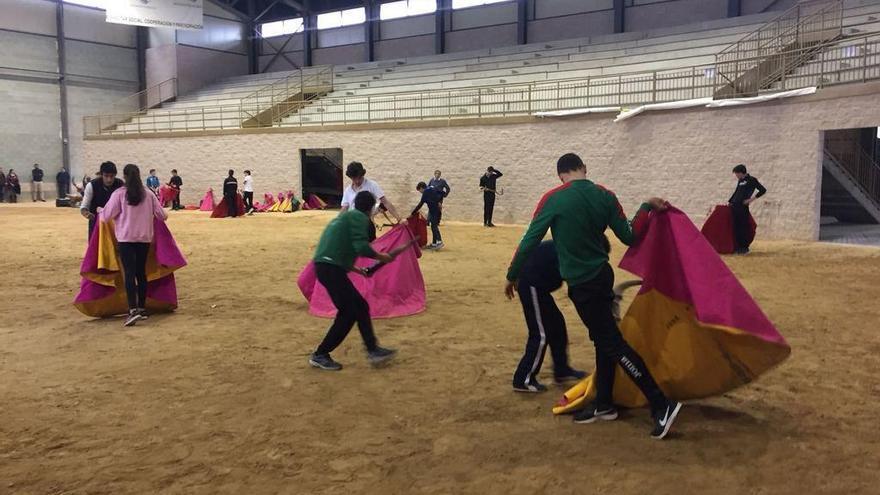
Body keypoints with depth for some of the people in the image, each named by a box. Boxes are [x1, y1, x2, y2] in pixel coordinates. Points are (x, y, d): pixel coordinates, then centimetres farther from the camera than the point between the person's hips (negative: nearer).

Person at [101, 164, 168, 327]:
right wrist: (149, 214, 28)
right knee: (141, 272, 13)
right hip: (144, 238, 4)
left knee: (129, 273, -7)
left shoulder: (119, 194, -7)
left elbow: (107, 216, -6)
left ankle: (133, 309, -19)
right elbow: (162, 215, 5)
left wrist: (100, 212, 18)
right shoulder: (148, 195, 2)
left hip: (126, 238, -3)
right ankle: (142, 308, 19)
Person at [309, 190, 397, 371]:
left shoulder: (345, 217, 25)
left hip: (325, 266, 10)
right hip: (331, 268, -10)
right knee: (348, 313, -1)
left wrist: (359, 270, 35)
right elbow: (361, 247, -18)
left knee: (360, 306, 14)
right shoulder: (359, 217, -3)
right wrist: (381, 257, -1)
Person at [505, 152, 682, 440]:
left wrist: (512, 276, 1)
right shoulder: (604, 196, 1)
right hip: (602, 275, 7)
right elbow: (629, 237, 3)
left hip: (582, 283, -7)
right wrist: (647, 207, 13)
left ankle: (661, 404, -6)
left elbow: (530, 240, -10)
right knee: (603, 339, 17)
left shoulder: (554, 199, -12)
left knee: (613, 343, -4)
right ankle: (603, 405, 28)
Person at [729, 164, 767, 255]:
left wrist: (752, 199, -10)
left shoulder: (751, 180, -3)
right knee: (736, 227, 7)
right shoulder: (740, 181, 18)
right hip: (734, 206, 7)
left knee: (744, 227, -4)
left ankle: (745, 248, 3)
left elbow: (763, 190, -6)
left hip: (743, 207, -7)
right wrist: (729, 201, 25)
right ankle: (738, 247, 14)